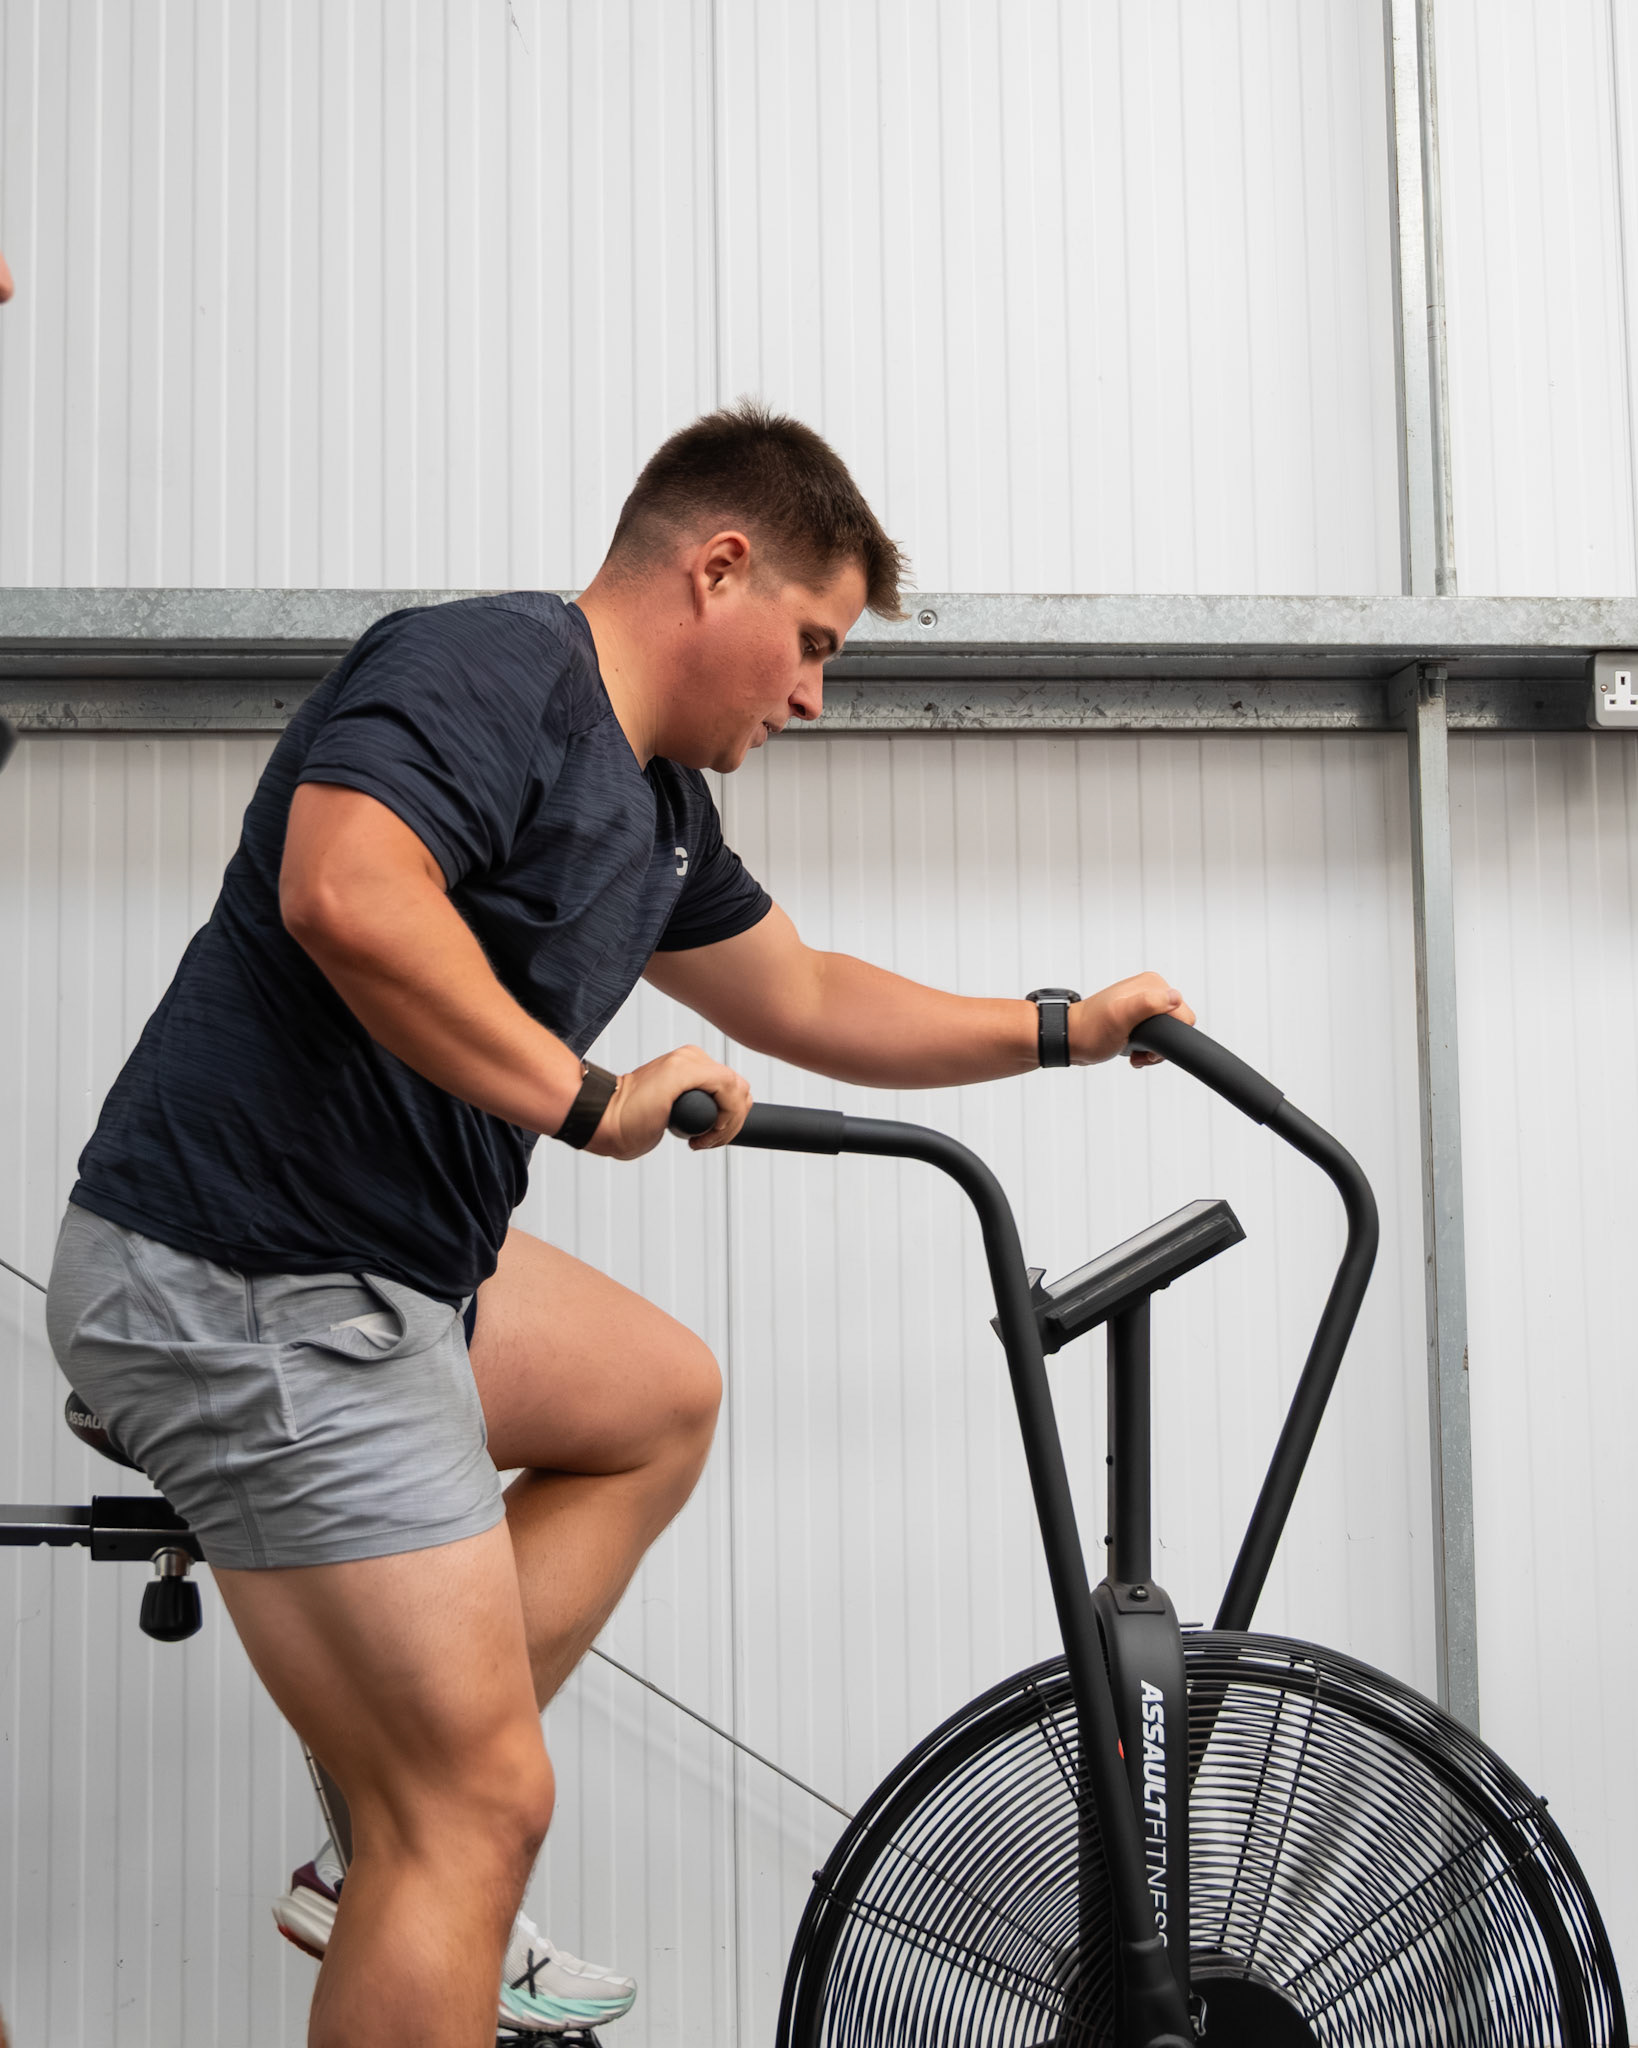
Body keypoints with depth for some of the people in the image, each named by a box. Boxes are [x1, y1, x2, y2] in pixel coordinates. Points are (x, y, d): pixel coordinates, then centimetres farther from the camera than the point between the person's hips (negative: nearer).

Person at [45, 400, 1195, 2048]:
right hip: (246, 1288, -11)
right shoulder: (492, 665, -15)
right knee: (484, 1809, -8)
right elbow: (347, 893, -34)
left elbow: (802, 1000, 30)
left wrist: (1059, 1029, 33)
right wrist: (589, 1098, -27)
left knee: (662, 1399, 26)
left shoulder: (657, 805, 16)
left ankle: (391, 1866, 22)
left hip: (390, 1258, 11)